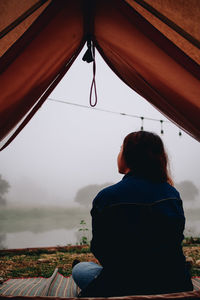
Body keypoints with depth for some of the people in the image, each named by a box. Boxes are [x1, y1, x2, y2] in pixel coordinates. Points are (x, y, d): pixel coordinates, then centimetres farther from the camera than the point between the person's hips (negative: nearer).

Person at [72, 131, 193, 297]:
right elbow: (177, 240, 11)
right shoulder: (173, 194, 0)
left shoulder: (105, 197, -16)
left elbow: (99, 251, -5)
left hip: (127, 290, -6)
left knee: (79, 269, 22)